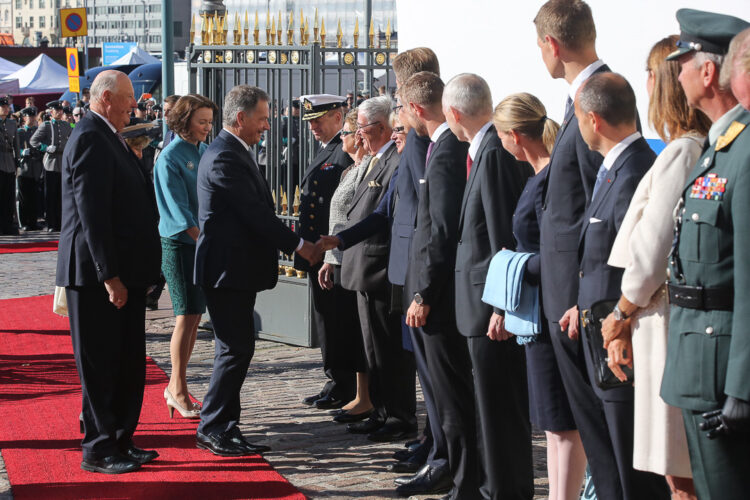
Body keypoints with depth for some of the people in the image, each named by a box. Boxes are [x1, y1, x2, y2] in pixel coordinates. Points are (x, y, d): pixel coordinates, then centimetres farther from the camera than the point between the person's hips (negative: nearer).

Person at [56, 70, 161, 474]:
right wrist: (110, 275, -23)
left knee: (128, 363, 14)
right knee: (99, 364, -2)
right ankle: (98, 449, 5)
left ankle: (120, 440, 23)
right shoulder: (89, 139, -16)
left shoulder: (108, 138, 17)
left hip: (122, 272, 10)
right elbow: (92, 213, -21)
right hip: (97, 274, -10)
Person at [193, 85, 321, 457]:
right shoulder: (225, 157, -17)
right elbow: (255, 213, -20)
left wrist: (291, 243, 10)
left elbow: (256, 211, 17)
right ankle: (213, 429, -1)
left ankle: (223, 429, 18)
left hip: (236, 269, 11)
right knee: (235, 350, -7)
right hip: (228, 269, -11)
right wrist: (297, 245, -14)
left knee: (236, 350, 13)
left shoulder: (234, 153, 17)